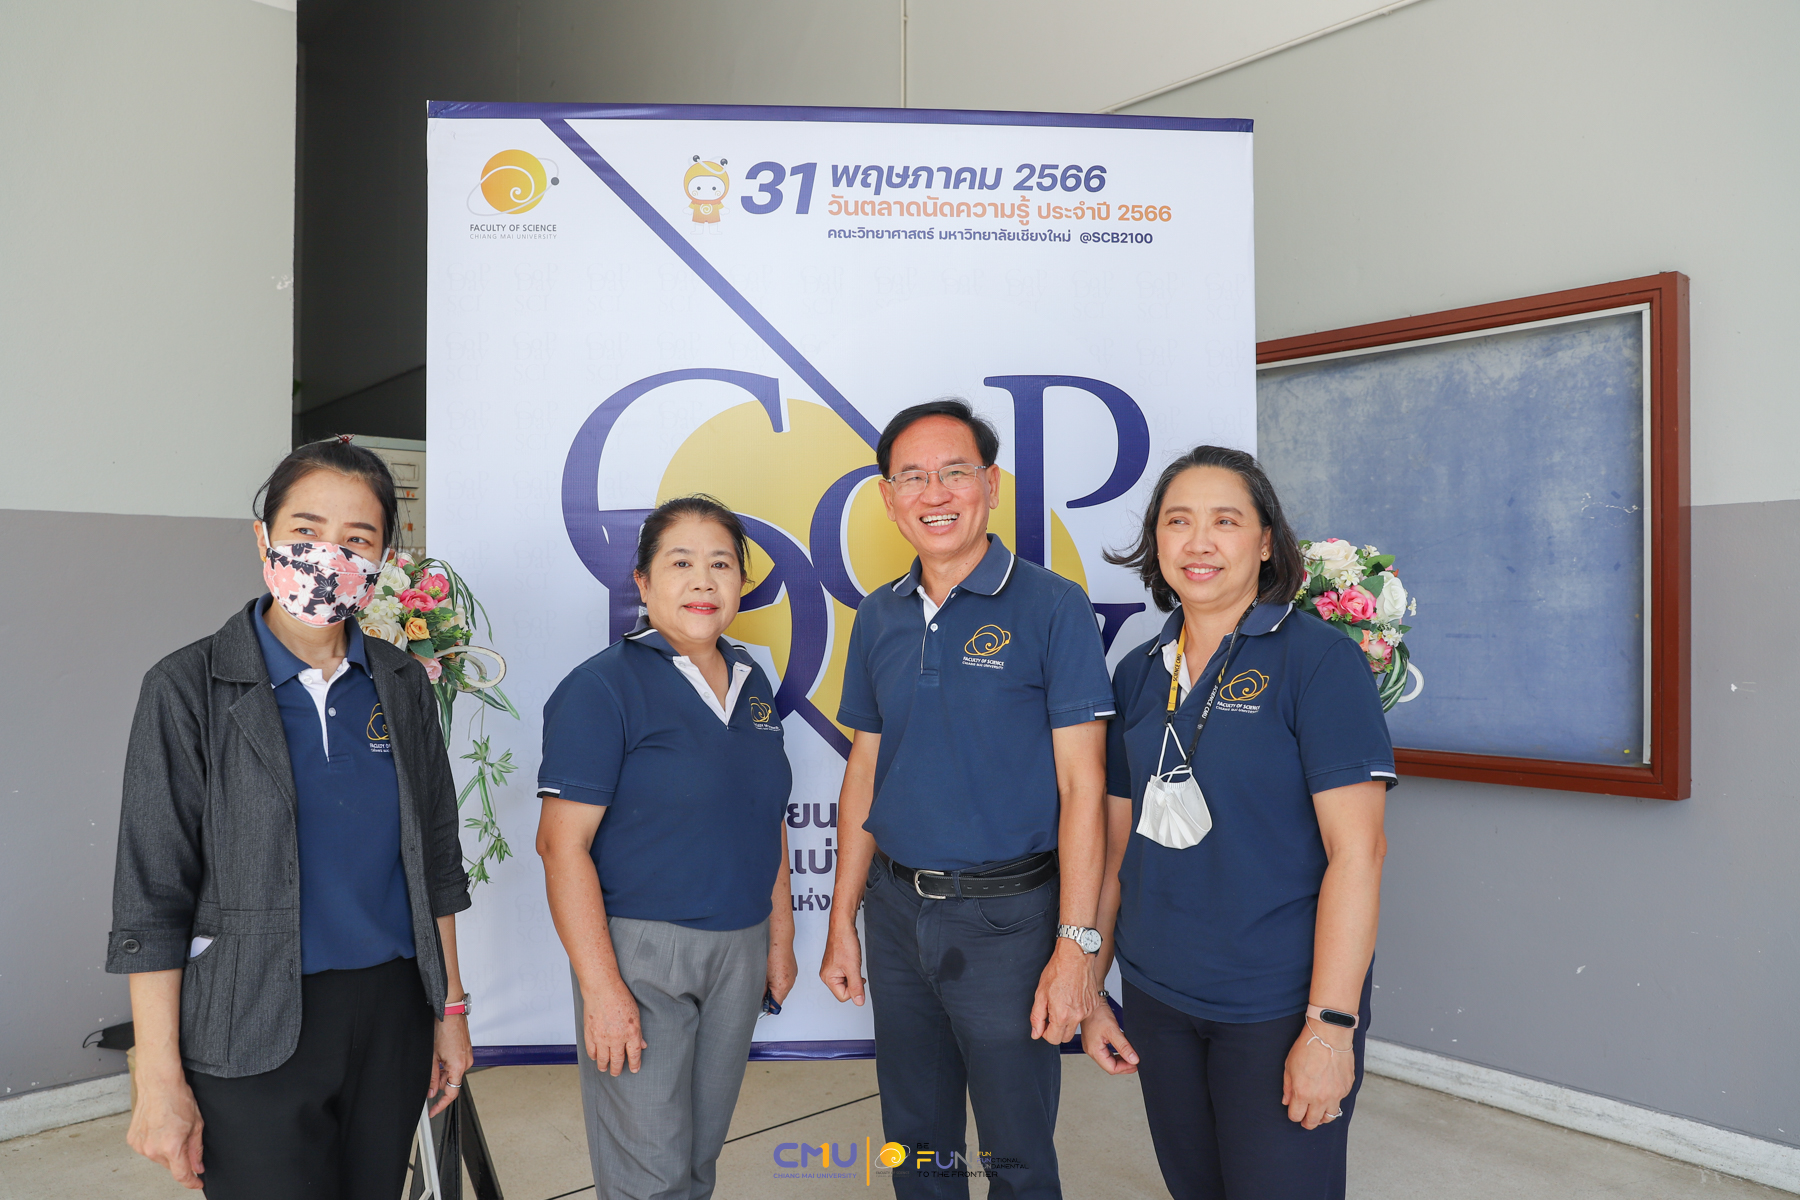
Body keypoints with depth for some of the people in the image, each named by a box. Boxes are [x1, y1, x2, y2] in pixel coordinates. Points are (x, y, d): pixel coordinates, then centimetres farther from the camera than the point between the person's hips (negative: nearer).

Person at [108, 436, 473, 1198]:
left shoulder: (402, 686, 5)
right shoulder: (189, 689, -7)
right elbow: (151, 899, -7)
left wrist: (450, 1008, 9)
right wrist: (159, 1080, -8)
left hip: (393, 1017, 4)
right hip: (253, 1034, -3)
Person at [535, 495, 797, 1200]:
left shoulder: (750, 682, 8)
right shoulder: (603, 687, -13)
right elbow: (562, 843, -17)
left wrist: (780, 940, 14)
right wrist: (600, 987, -20)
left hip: (739, 951, 6)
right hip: (641, 951, -6)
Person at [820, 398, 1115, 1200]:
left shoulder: (1051, 607, -10)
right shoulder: (878, 619, 5)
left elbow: (1081, 784, -12)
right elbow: (864, 773, 10)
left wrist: (1075, 945, -16)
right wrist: (842, 921, 10)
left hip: (1006, 917, -4)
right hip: (897, 912, 5)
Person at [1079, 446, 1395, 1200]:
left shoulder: (1318, 660, -10)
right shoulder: (1140, 673, 5)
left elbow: (1356, 849, -15)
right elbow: (1119, 842, 9)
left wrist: (1332, 1026, -18)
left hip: (1277, 1011, -5)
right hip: (1155, 1000, 5)